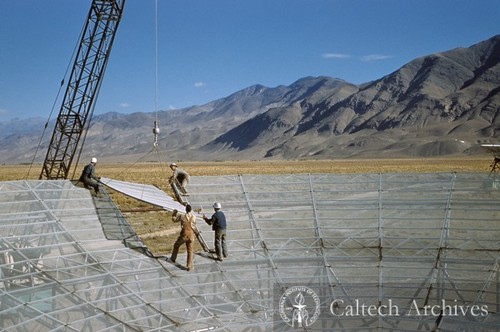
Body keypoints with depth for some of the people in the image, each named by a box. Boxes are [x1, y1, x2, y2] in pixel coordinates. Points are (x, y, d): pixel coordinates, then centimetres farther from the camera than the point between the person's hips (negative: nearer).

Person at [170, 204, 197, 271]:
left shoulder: (182, 216, -11)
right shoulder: (194, 217, -7)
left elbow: (174, 219, 6)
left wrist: (174, 213, 24)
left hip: (183, 235, -1)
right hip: (191, 236, 1)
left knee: (176, 245, 27)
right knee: (190, 251, 7)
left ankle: (173, 258, 42)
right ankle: (189, 266, 3)